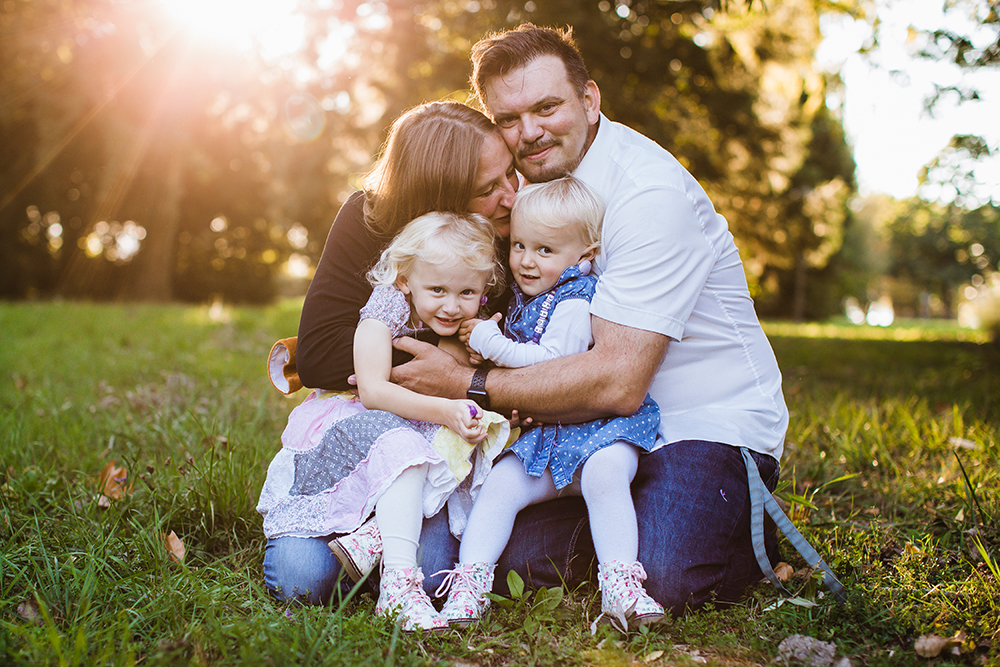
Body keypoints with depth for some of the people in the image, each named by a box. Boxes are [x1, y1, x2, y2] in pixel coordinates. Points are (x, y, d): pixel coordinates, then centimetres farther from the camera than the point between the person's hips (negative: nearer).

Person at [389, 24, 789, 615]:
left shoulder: (649, 193, -23)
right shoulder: (532, 176, 4)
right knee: (522, 556, -16)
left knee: (659, 574, -29)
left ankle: (755, 538, 3)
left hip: (711, 422, -6)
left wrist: (468, 385, -22)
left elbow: (618, 381, -28)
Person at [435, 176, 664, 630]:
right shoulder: (524, 299, 15)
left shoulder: (574, 303, -12)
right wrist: (487, 344, 11)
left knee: (604, 476, -34)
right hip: (543, 438, 7)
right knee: (498, 486, -12)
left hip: (598, 429, -7)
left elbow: (551, 362, -23)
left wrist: (490, 342, -16)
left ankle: (621, 586, -29)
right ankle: (469, 584, -10)